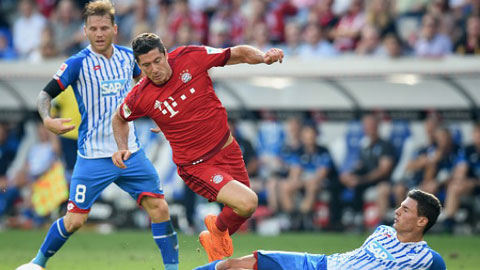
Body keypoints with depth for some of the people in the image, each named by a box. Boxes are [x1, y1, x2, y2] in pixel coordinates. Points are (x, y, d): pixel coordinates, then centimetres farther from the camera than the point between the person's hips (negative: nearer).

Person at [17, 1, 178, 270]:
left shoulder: (128, 56, 5)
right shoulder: (78, 63, -9)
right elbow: (46, 94, -9)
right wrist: (47, 119, -28)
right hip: (93, 156, -4)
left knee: (159, 207, -7)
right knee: (75, 220, -3)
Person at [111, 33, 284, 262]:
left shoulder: (191, 57, -13)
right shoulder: (140, 97, -13)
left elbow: (239, 53, -3)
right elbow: (119, 119, 10)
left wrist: (264, 57, -22)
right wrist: (123, 148, -6)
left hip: (228, 151, 4)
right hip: (196, 166, -4)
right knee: (247, 203, -22)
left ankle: (213, 239, 46)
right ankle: (219, 229, 10)